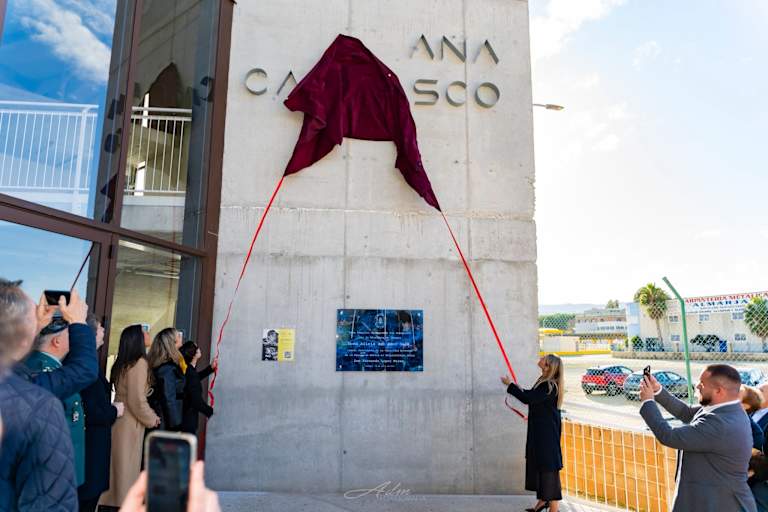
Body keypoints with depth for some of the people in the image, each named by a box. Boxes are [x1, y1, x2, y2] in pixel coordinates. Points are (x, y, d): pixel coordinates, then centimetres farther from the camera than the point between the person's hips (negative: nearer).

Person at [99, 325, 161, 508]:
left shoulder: (121, 363, 9)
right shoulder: (139, 363, -17)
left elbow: (125, 395, 11)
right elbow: (137, 400, -19)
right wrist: (152, 419, -5)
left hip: (119, 419, 8)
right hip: (130, 424, -8)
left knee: (116, 466, 15)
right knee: (126, 467, 4)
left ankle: (109, 499, 24)